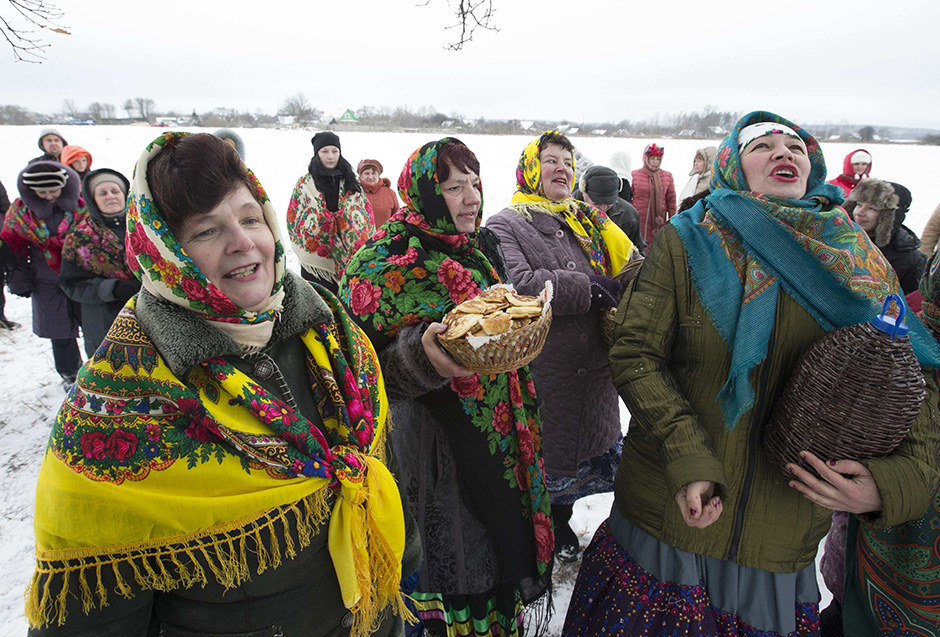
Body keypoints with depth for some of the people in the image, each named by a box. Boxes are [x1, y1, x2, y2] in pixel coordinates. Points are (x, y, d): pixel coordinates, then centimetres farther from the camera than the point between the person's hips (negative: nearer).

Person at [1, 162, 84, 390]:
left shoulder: (81, 206, -7)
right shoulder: (19, 212, -2)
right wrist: (20, 281, 4)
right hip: (49, 284, 2)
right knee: (60, 333, 12)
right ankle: (69, 373, 32)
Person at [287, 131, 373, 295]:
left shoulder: (352, 182, 10)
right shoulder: (304, 184, 4)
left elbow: (367, 216, 10)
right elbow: (294, 218, 6)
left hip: (351, 259, 2)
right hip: (316, 258, -2)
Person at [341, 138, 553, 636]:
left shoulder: (480, 248, 9)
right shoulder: (385, 260, -12)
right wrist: (423, 356, -34)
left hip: (502, 445, 7)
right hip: (438, 459, -6)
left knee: (503, 560, 20)